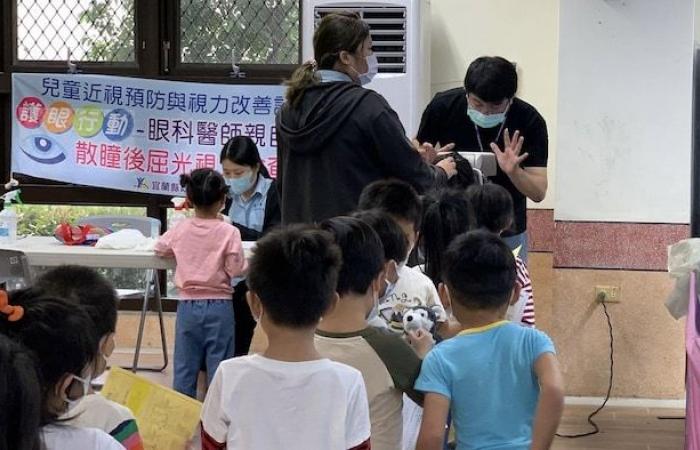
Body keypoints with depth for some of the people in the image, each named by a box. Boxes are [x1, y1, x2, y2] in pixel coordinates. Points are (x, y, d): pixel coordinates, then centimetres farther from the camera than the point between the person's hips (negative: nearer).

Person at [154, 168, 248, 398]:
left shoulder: (180, 230, 0)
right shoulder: (228, 232, -11)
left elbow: (160, 248, 16)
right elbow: (236, 269, -13)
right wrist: (245, 263, 7)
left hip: (188, 305, 3)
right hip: (219, 306, -3)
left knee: (184, 369, 9)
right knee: (218, 369, 3)